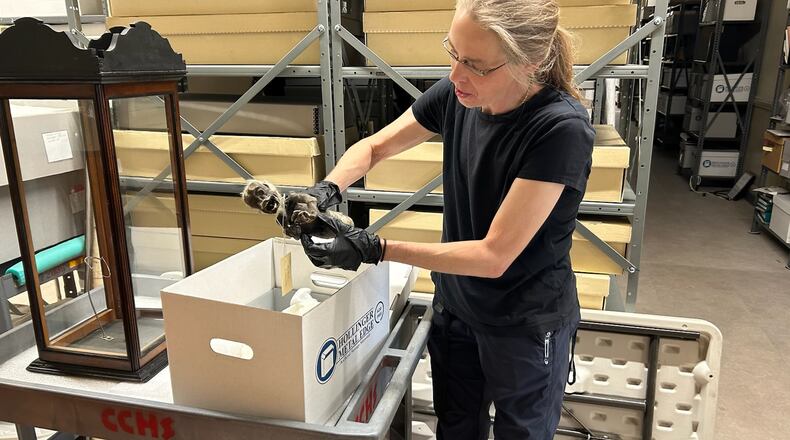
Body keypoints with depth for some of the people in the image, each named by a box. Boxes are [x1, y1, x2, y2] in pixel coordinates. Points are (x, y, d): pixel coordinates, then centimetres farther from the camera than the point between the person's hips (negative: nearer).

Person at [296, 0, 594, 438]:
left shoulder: (561, 129, -28)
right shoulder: (458, 93, -12)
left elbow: (495, 255, -28)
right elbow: (374, 147, 1)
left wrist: (375, 249, -31)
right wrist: (328, 188, -19)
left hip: (526, 323, -5)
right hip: (454, 302, 5)